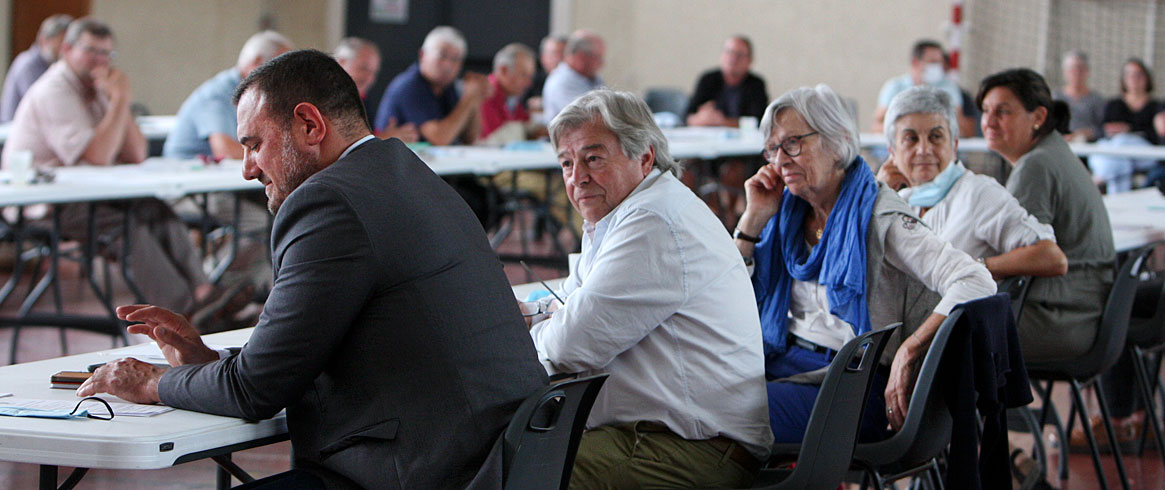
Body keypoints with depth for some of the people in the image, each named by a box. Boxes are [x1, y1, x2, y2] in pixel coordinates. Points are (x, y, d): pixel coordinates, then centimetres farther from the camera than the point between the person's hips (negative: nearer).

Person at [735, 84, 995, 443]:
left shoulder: (878, 217, -7)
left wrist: (906, 354, -23)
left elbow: (977, 284, -18)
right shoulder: (786, 213, 13)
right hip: (781, 364, 6)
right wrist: (755, 217, 5)